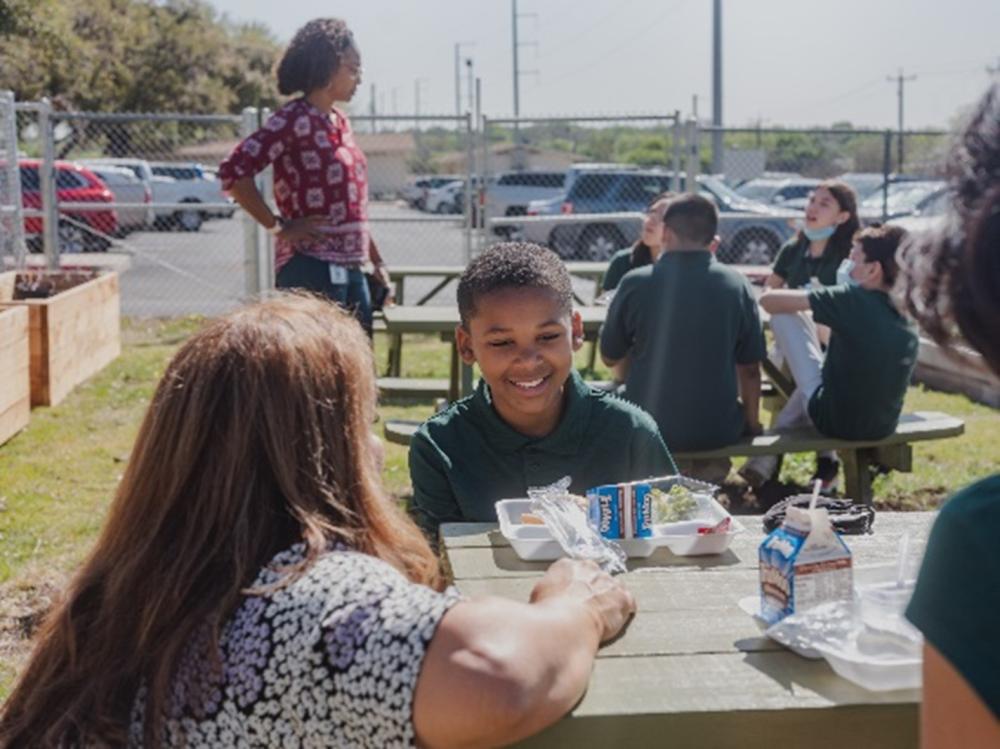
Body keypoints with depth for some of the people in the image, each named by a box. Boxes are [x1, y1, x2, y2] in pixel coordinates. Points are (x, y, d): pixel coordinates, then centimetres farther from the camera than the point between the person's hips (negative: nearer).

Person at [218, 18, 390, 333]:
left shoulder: (340, 122, 15)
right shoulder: (294, 119, -10)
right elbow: (233, 170, -21)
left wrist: (377, 261, 20)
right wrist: (278, 227, -16)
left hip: (351, 270, 9)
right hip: (311, 269, -9)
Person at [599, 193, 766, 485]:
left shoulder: (636, 283, -9)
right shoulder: (737, 285, -6)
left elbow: (610, 358, 4)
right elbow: (750, 368, -1)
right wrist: (752, 422, 17)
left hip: (648, 428, -1)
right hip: (716, 428, 1)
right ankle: (708, 475, 17)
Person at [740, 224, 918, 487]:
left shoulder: (854, 300, -17)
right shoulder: (908, 323, 1)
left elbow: (769, 300, -14)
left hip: (834, 420, -6)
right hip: (882, 429, 7)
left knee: (783, 313, 1)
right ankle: (767, 461, 34)